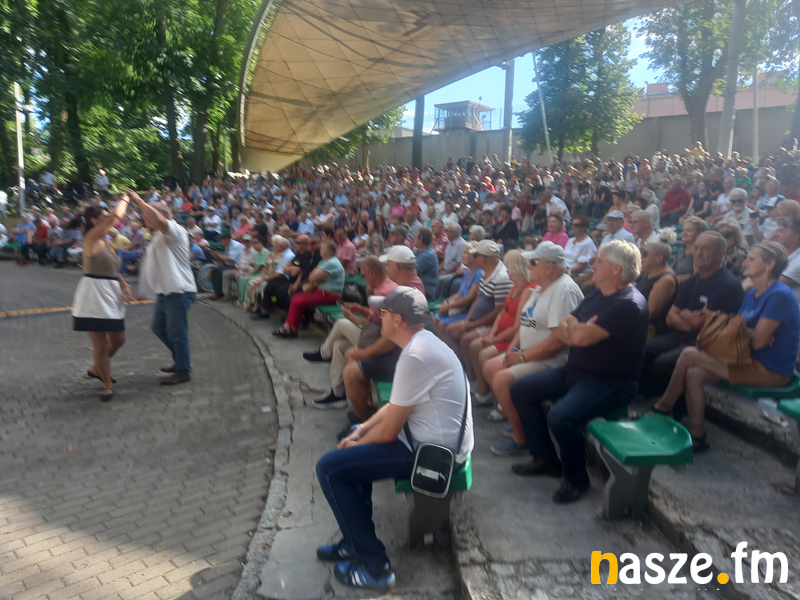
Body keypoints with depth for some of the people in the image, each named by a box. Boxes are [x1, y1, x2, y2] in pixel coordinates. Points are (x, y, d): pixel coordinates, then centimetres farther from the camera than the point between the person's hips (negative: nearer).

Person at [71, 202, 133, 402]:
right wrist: (125, 199, -5)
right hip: (94, 295, -8)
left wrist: (124, 285, 2)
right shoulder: (91, 237, -11)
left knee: (118, 340, 15)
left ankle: (96, 369, 39)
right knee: (100, 345, -1)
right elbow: (117, 216, -20)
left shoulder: (106, 242, 14)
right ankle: (108, 385, 13)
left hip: (111, 294, 8)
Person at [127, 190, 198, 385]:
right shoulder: (158, 236, 19)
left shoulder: (175, 231, -12)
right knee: (159, 327, 19)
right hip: (165, 291, 10)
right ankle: (180, 360, 34)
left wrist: (138, 201, -26)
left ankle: (183, 372, 9)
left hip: (179, 291, -10)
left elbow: (158, 220, -33)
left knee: (176, 332, -3)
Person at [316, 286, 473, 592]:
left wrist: (358, 443, 0)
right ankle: (356, 542, 28)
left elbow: (389, 431, -19)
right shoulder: (425, 342, 8)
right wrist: (359, 431, 8)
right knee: (357, 437, 25)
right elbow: (395, 406, 16)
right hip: (441, 439, 11)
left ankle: (374, 566, 1)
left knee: (329, 468, -8)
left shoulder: (414, 356, -24)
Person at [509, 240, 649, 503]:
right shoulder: (597, 295, 9)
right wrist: (579, 330, -15)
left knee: (561, 417, -32)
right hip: (575, 371, 10)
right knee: (521, 389, 6)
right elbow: (562, 332, 7)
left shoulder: (629, 304, -21)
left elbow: (582, 337, -29)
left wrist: (573, 326, -6)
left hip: (610, 383, -10)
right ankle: (545, 458, 14)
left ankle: (576, 479, -4)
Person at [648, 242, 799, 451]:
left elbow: (757, 342, -20)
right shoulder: (752, 294, 13)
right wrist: (749, 332, -14)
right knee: (694, 374, -14)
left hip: (771, 371, -8)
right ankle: (697, 437, -5)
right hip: (751, 360, 8)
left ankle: (662, 408, 2)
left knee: (689, 354, -17)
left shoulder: (779, 296, -16)